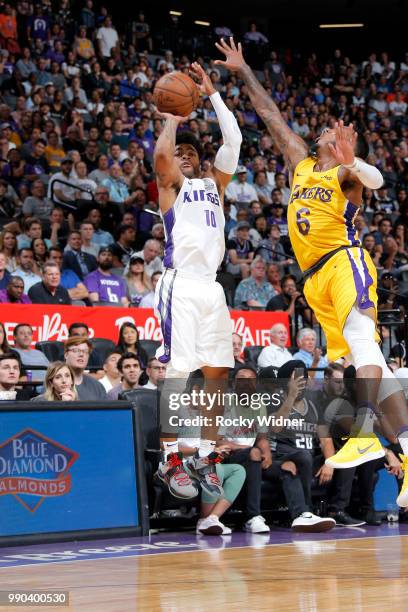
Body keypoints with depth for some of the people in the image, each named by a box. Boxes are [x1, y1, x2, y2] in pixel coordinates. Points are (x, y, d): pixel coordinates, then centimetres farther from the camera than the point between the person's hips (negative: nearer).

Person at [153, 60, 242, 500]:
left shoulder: (214, 183, 22)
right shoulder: (170, 185, 8)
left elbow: (233, 141, 11)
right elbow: (160, 153, -14)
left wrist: (212, 94, 10)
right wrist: (174, 114, 0)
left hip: (212, 285, 6)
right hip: (180, 283, -6)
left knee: (217, 374, 4)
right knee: (175, 373, -10)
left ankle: (205, 457, 11)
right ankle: (170, 461, -7)